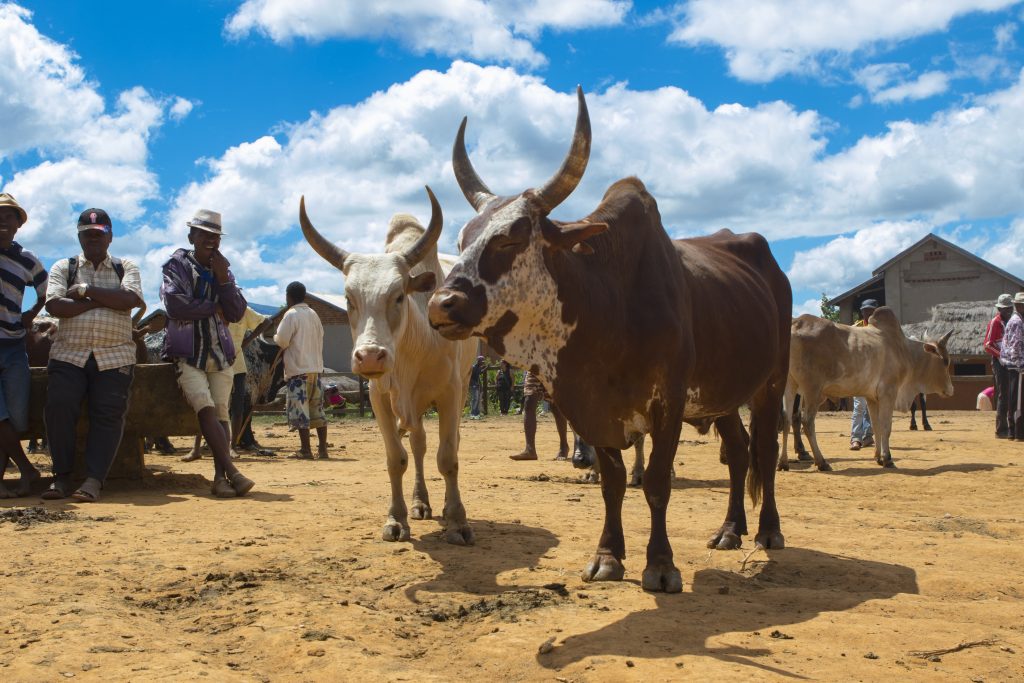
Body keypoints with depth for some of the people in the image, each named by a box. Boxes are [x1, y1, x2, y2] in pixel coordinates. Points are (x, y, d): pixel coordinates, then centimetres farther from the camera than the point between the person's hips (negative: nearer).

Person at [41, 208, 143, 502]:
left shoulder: (126, 268, 15)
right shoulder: (63, 267, 15)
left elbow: (131, 299, -8)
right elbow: (54, 305, -5)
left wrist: (86, 290, -8)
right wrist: (103, 300, -8)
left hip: (115, 357, 0)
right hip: (68, 354, 0)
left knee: (109, 414, -13)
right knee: (59, 407, -18)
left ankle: (94, 480, -14)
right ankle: (62, 476, -8)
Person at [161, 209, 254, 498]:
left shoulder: (223, 269, 16)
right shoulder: (177, 266, 1)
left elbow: (237, 312, 5)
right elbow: (174, 305, -16)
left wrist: (223, 279, -6)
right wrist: (214, 308, -5)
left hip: (221, 354, 4)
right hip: (187, 355, -4)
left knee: (221, 413, -5)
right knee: (206, 408, -21)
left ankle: (220, 477, -8)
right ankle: (232, 472, -25)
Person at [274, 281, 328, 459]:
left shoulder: (291, 315, -8)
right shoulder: (314, 314, 13)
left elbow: (282, 341, -12)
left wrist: (275, 337, 8)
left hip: (298, 370, -7)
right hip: (316, 368, 7)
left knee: (300, 409, -3)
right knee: (317, 409, 10)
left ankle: (305, 450, -4)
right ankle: (323, 449, 9)